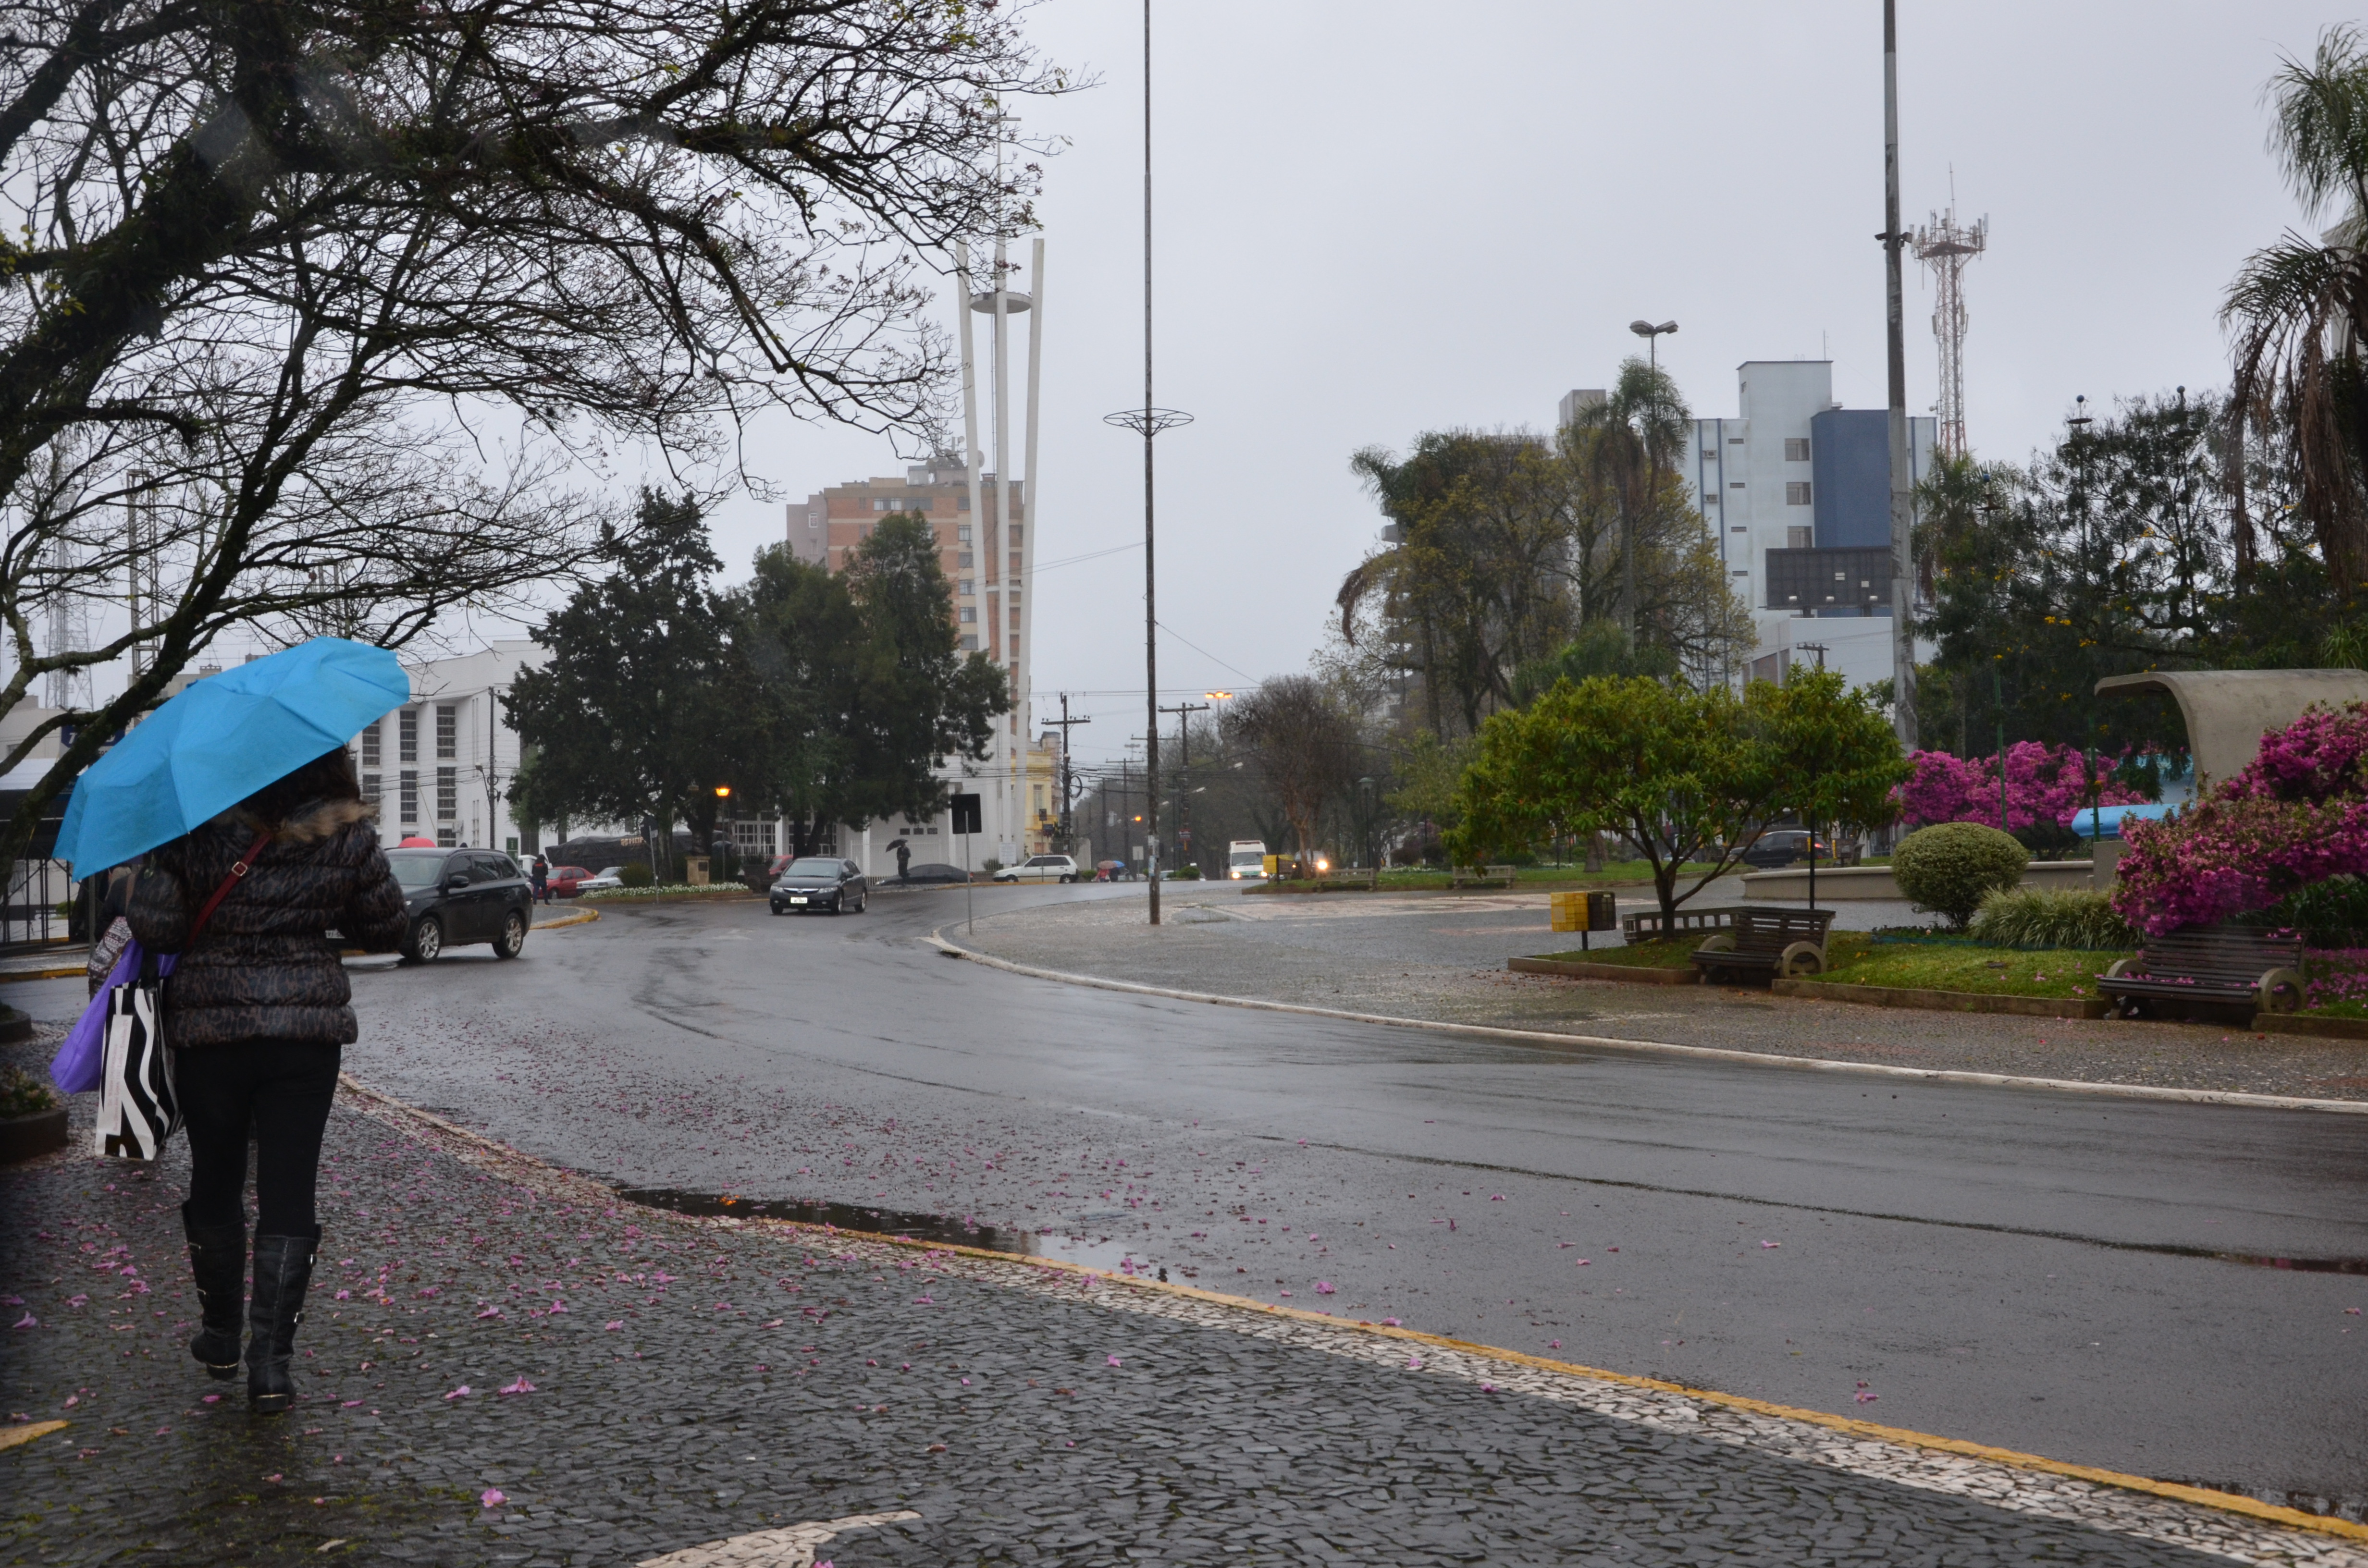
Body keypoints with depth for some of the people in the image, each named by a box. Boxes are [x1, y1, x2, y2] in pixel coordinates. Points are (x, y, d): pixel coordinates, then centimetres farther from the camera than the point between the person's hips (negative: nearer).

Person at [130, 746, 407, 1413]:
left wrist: (209, 927, 9)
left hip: (209, 1029, 0)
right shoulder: (348, 834, -5)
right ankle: (271, 1359, -5)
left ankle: (221, 1335, 31)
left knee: (215, 1182, 17)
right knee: (288, 1191, 2)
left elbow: (152, 926, -11)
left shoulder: (194, 828, -9)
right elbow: (387, 930, 4)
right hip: (308, 1031, 0)